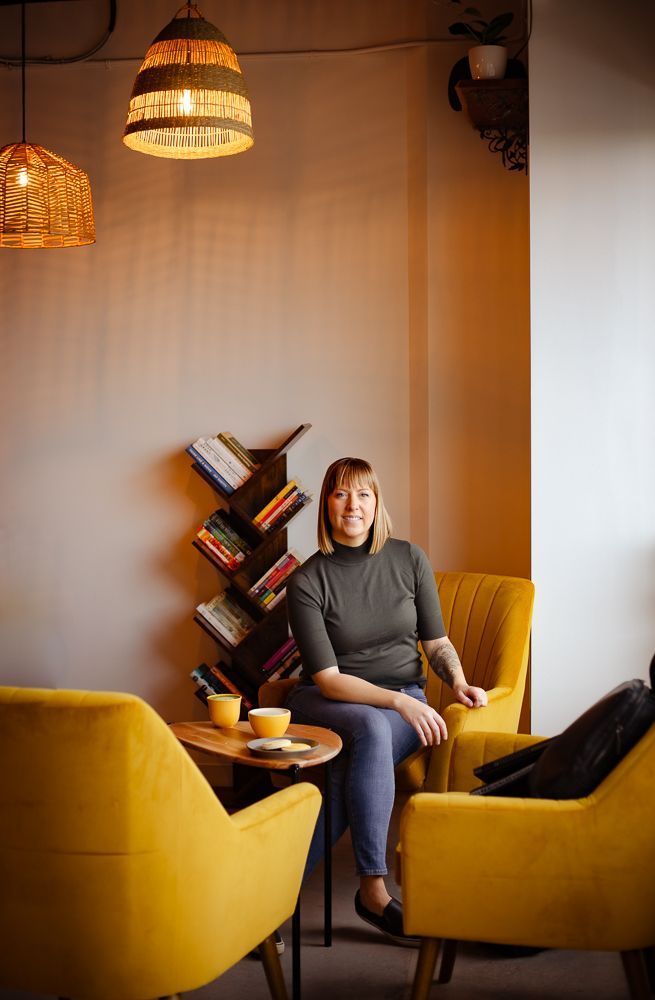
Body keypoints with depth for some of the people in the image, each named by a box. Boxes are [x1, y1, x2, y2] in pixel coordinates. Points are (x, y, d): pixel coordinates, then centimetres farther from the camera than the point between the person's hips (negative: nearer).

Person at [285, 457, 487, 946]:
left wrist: (459, 680, -11)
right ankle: (373, 890, -34)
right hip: (326, 703, -1)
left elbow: (437, 641, 10)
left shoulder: (409, 559, 1)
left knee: (349, 770, -33)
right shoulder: (307, 581, -7)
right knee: (370, 728, -37)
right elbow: (328, 679, -13)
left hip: (404, 699, 2)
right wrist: (399, 702, -25)